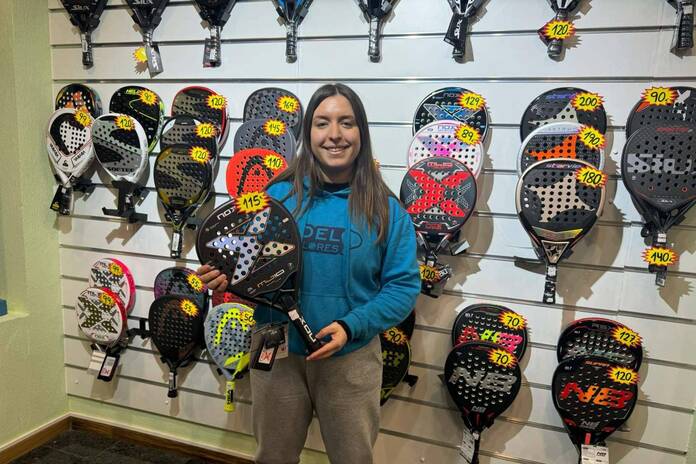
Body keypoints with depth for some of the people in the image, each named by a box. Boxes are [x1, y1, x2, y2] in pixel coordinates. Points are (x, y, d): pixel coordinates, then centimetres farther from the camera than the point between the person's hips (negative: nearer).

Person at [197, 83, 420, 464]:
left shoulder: (385, 209, -8)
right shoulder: (277, 196, -5)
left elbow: (403, 285, -8)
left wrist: (350, 326, -20)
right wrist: (226, 278, -18)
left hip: (351, 359, 0)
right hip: (277, 352, 1)